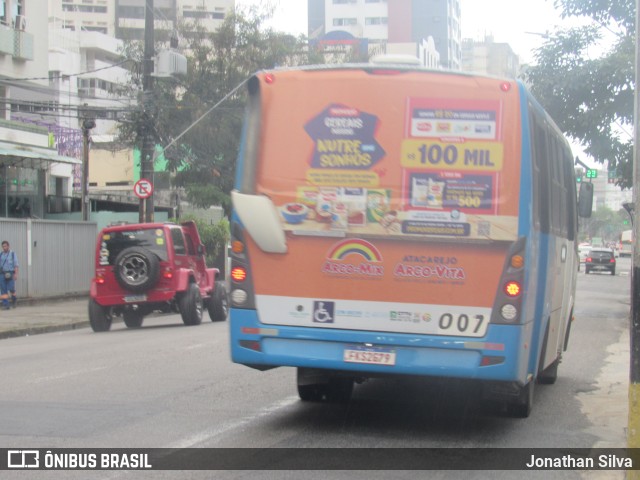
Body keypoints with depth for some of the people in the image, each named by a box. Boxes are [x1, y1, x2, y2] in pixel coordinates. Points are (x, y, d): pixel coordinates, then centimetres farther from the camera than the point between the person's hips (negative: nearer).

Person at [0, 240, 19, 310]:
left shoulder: (13, 254, -1)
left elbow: (16, 264, -7)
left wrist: (16, 274, -18)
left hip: (10, 274, -3)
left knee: (11, 288, -10)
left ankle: (14, 299, 21)